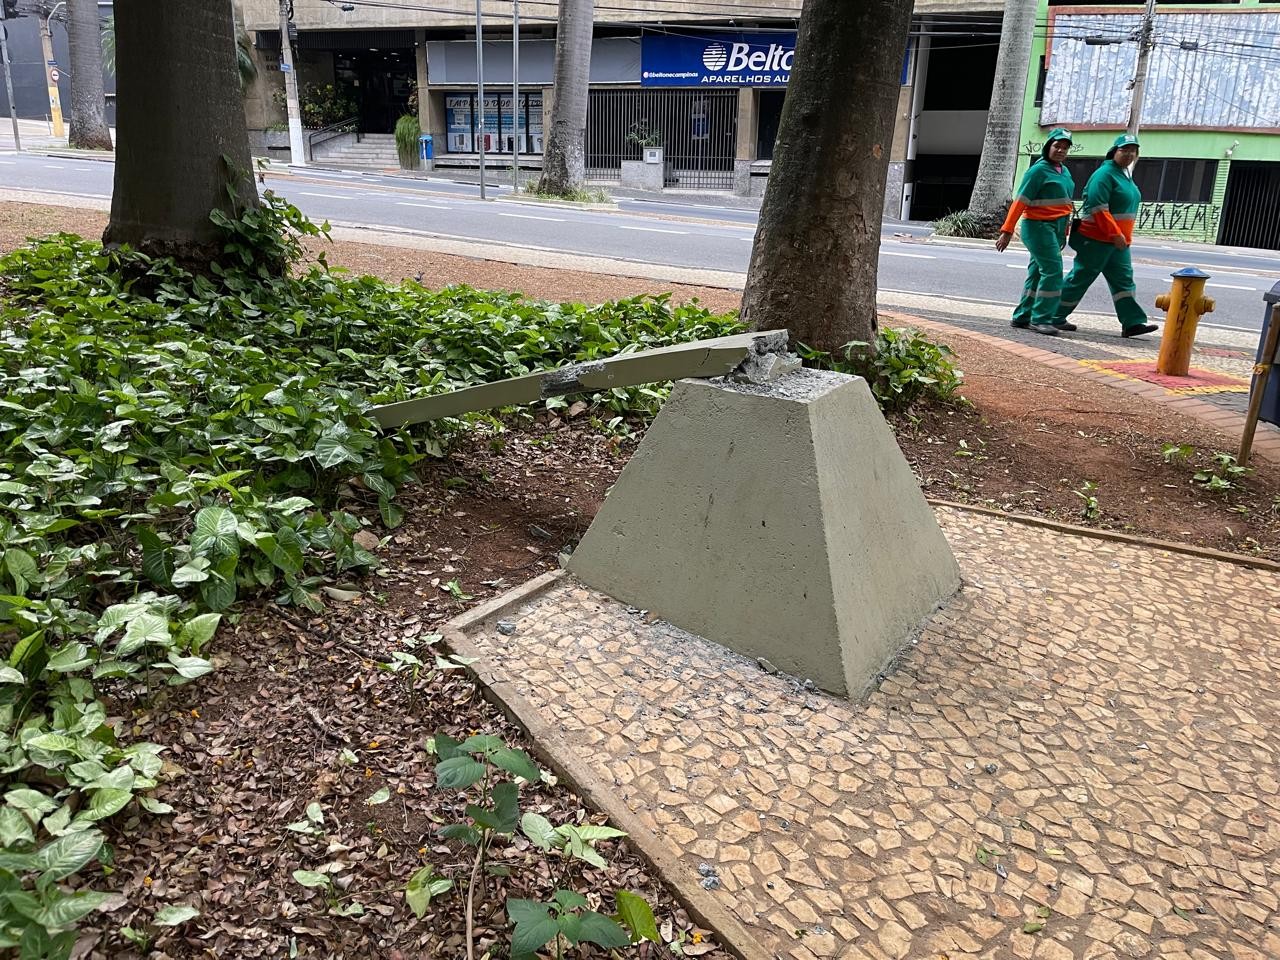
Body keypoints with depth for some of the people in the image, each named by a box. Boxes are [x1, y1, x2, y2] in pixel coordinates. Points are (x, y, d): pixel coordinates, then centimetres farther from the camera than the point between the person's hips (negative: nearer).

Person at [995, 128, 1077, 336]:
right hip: (1038, 226, -8)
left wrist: (1063, 233, 19)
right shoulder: (1039, 170, -10)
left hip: (1055, 228, 8)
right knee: (1052, 271, -12)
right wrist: (1007, 231, -18)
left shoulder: (1065, 172, 14)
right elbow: (1020, 201, -14)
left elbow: (1065, 202, 19)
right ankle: (1041, 319, -8)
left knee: (1038, 272, 10)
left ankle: (1022, 316, 15)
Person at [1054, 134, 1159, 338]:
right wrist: (1115, 234, -23)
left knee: (1124, 280, 3)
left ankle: (1133, 322, 2)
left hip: (1118, 241, 9)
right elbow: (1098, 208, -22)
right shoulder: (1105, 174, -14)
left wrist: (1123, 236, 18)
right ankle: (1054, 317, 7)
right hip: (1096, 239, -9)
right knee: (1080, 279, -3)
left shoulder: (1126, 175, 16)